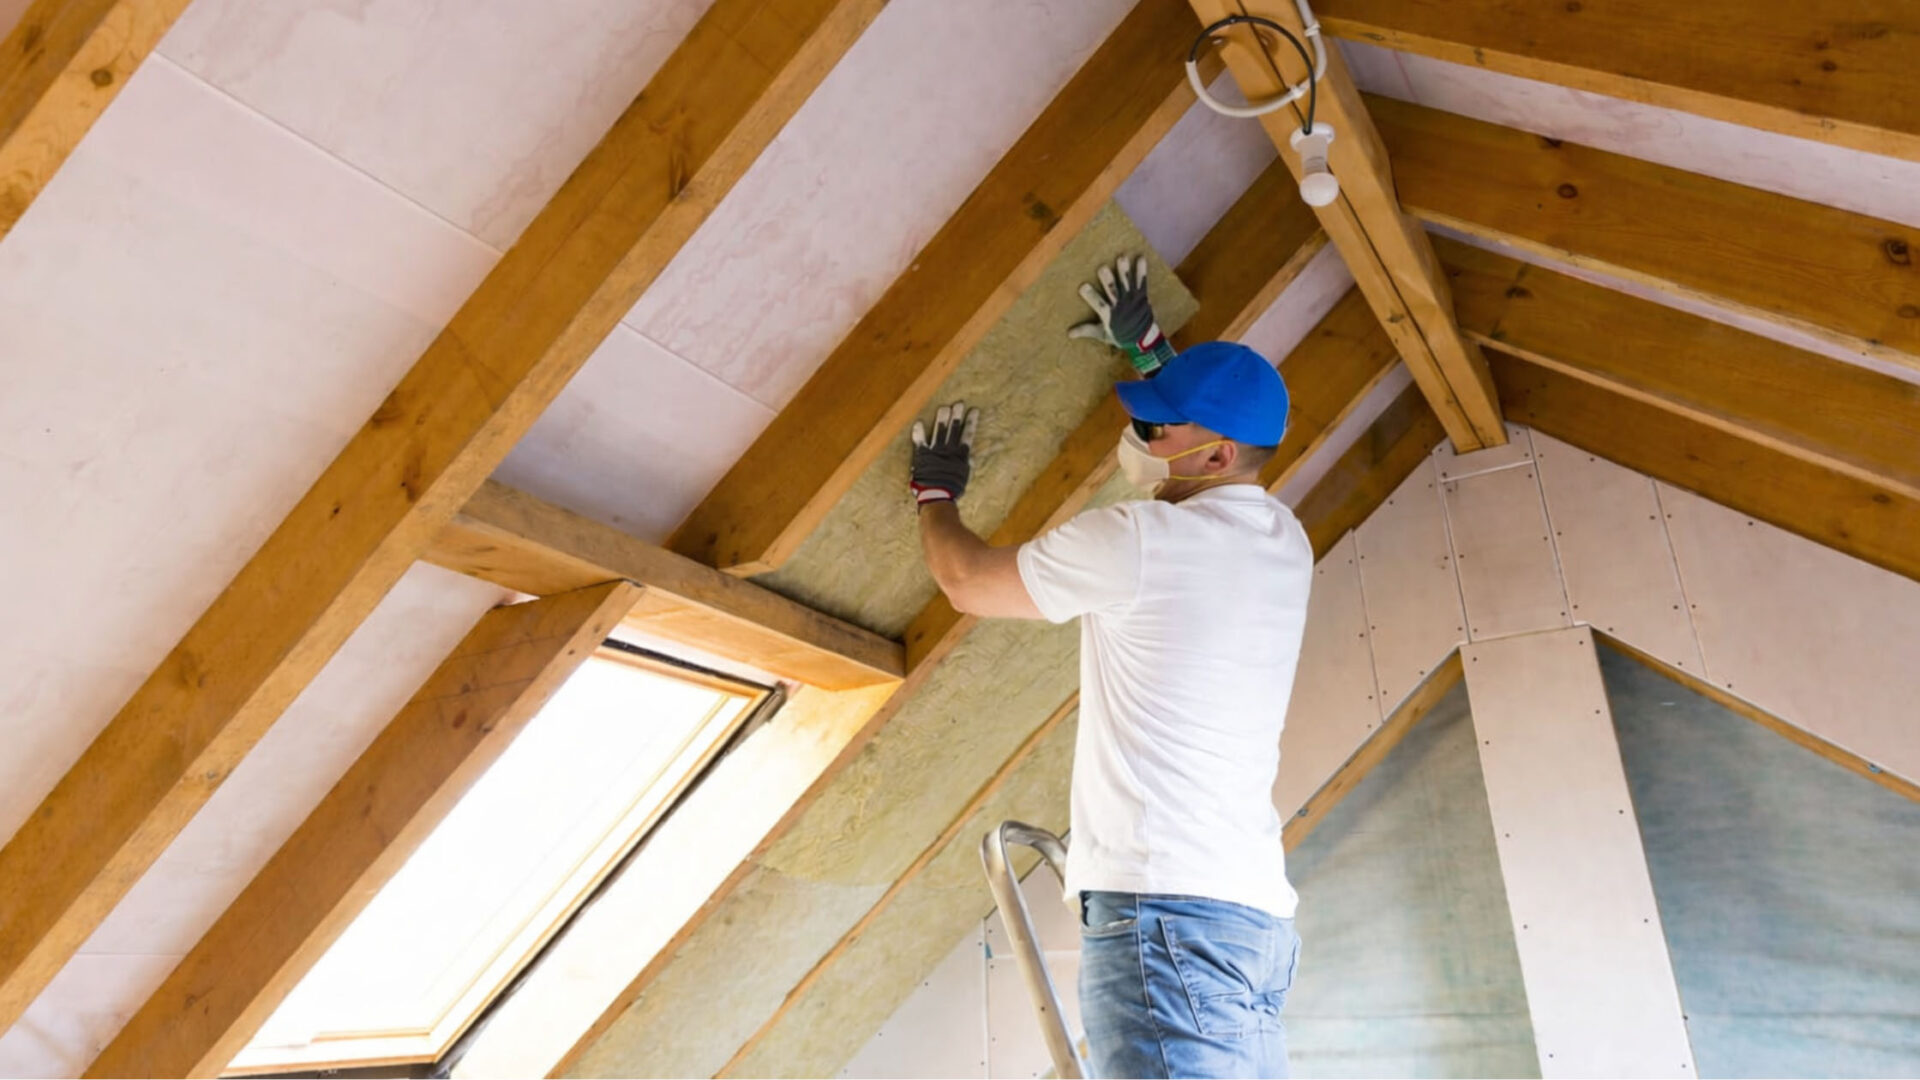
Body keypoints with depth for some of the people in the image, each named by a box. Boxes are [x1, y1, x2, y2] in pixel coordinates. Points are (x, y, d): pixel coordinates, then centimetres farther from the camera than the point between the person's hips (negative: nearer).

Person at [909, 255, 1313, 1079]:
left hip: (1163, 906, -9)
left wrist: (933, 493, 24)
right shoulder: (1284, 541, 14)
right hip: (1253, 910, 9)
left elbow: (966, 581, 5)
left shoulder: (1135, 543, -9)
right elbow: (1216, 417, 38)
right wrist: (1147, 349, 42)